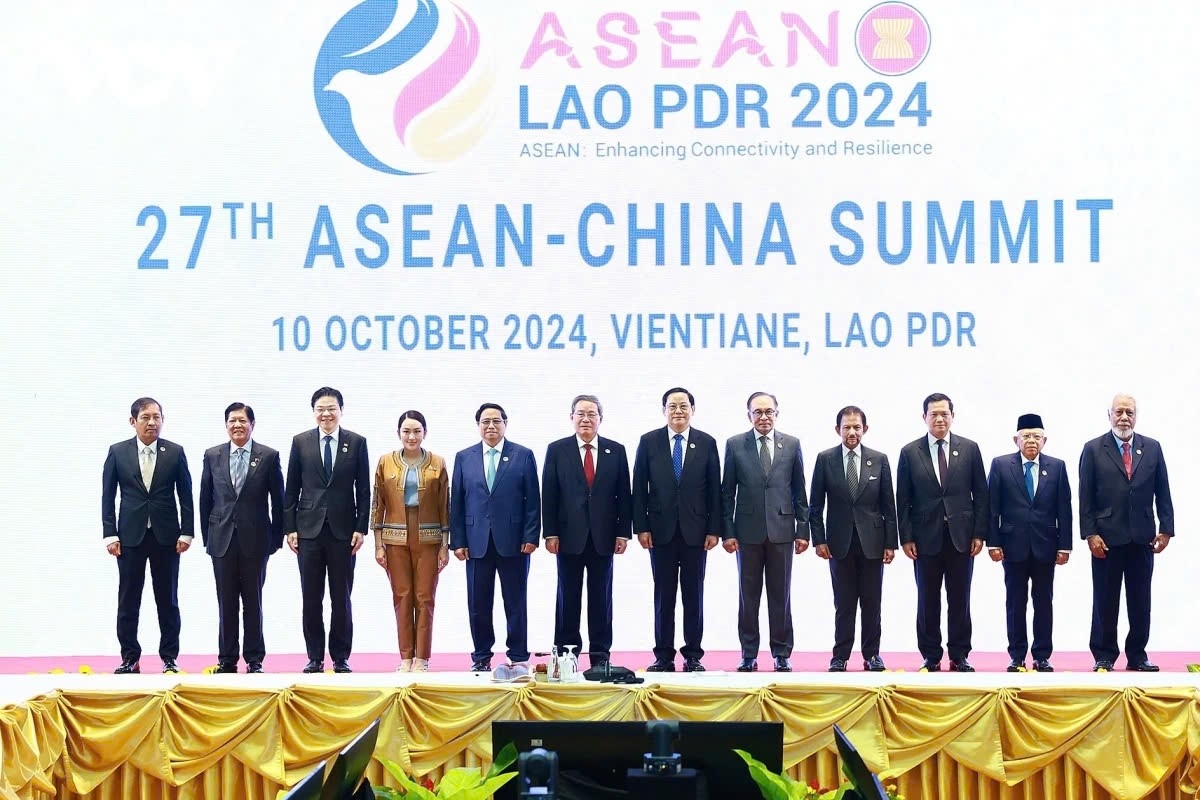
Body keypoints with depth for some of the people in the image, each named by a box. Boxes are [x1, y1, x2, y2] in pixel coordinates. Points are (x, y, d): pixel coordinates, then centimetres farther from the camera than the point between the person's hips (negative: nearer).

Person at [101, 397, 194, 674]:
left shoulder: (175, 452, 2)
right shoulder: (118, 452, 2)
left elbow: (185, 495, 4)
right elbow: (108, 496, 3)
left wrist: (186, 533, -3)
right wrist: (110, 535, -3)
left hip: (166, 536, 0)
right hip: (130, 536, 0)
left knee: (167, 599, 4)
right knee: (128, 601, 2)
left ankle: (169, 658, 10)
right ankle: (130, 659, 10)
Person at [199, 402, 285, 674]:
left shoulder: (269, 456, 0)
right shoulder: (212, 456, 6)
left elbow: (278, 500, 3)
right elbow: (205, 499, 9)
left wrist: (277, 538, 1)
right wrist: (207, 536, 6)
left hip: (255, 539, -1)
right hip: (222, 539, 2)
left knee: (253, 601, 4)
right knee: (226, 602, 4)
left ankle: (254, 659, 11)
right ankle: (227, 659, 11)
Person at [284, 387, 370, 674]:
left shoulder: (357, 443, 3)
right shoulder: (301, 442, 5)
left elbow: (363, 490, 3)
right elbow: (292, 489, 6)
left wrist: (361, 528, -3)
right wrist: (290, 527, 0)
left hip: (343, 530, -1)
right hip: (309, 529, 1)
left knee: (341, 598, 3)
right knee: (311, 599, 4)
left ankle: (341, 658, 10)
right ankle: (315, 657, 11)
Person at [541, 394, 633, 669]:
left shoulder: (616, 451, 6)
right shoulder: (557, 450, 3)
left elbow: (624, 495, 5)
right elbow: (549, 495, 1)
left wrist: (623, 532, -1)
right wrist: (550, 533, -6)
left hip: (603, 537, 1)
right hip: (569, 536, -1)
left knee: (601, 597, 5)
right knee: (568, 597, 4)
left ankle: (600, 655, 9)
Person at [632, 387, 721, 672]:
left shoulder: (707, 443, 4)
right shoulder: (649, 442, 3)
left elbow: (715, 489, 3)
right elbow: (639, 488, 3)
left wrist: (714, 529, -3)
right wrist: (641, 527, -4)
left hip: (695, 531, 0)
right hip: (661, 530, 0)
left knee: (694, 595, 4)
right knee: (663, 597, 3)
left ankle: (693, 656, 10)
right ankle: (664, 657, 7)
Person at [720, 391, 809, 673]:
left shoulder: (792, 445, 6)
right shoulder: (735, 445, 3)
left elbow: (799, 491, 8)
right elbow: (727, 492, 4)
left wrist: (802, 530, 3)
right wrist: (727, 532, -2)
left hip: (781, 530, 0)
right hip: (748, 531, 0)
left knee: (781, 596, 4)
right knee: (748, 596, 4)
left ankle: (782, 654, 11)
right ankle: (749, 655, 10)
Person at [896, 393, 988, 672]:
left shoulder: (970, 449, 5)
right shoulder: (910, 452, 3)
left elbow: (980, 494, 5)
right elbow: (903, 500, 3)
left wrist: (979, 533, -2)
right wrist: (906, 538, -4)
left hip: (961, 536, 0)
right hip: (926, 537, 0)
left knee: (959, 600, 4)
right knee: (928, 601, 4)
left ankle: (959, 656, 11)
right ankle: (931, 657, 10)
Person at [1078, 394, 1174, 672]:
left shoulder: (1152, 448, 7)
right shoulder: (1093, 450, 1)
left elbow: (1162, 493, 8)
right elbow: (1085, 497, -2)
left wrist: (1166, 529, 1)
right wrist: (1090, 534, -9)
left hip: (1142, 537, 2)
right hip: (1107, 538, -2)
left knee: (1140, 601, 5)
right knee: (1105, 601, 3)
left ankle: (1137, 656, 13)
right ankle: (1104, 657, 11)